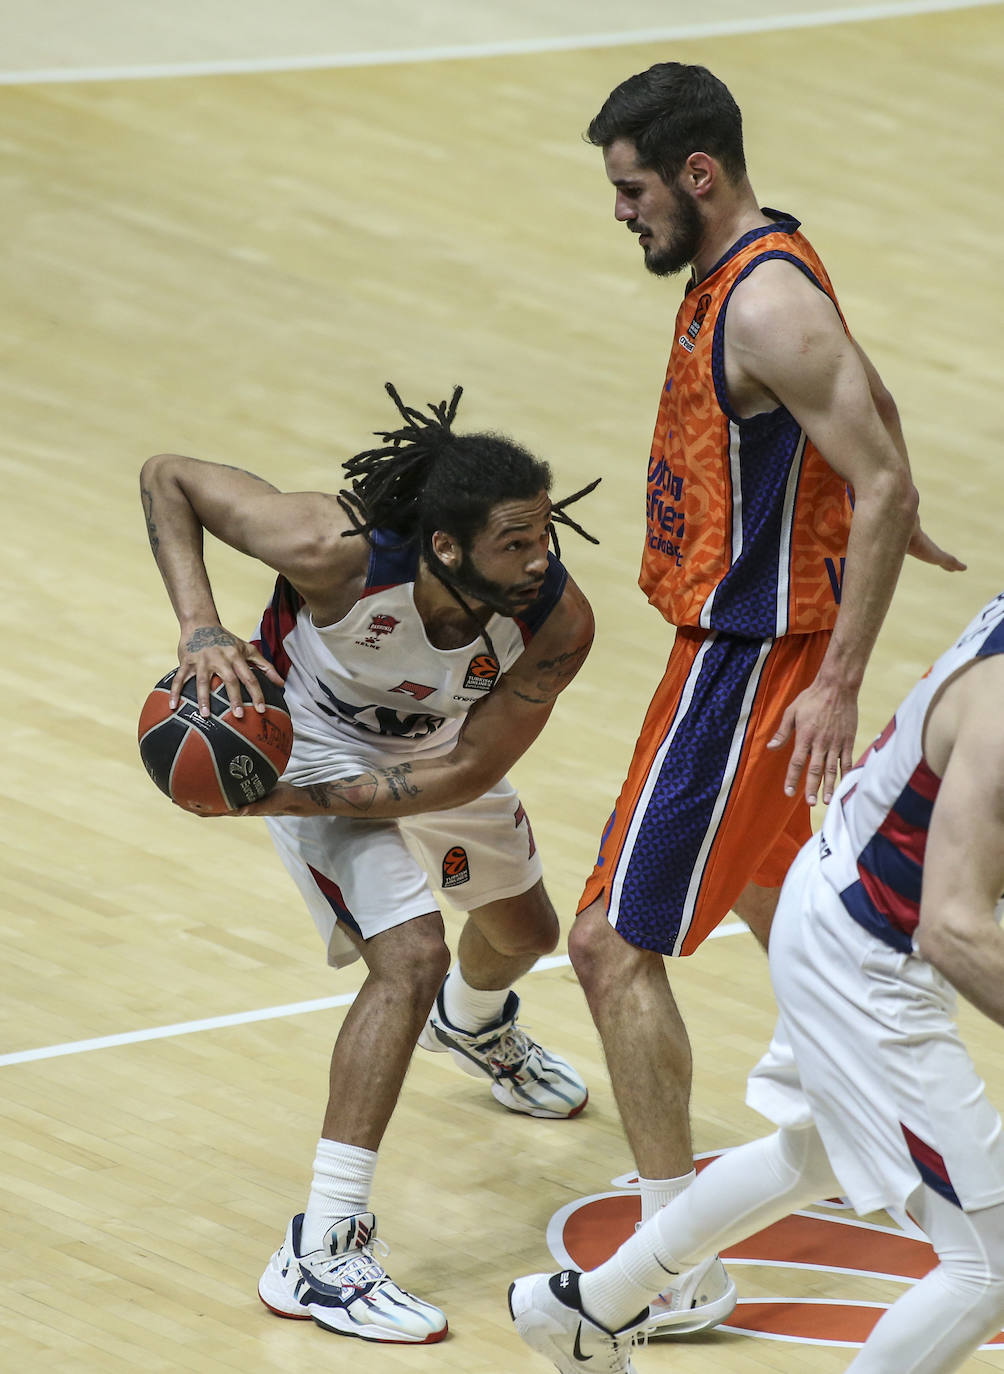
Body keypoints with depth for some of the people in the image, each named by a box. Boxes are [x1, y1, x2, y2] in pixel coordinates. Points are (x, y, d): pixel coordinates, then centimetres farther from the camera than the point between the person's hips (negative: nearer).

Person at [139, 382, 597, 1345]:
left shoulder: (557, 622, -34)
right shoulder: (338, 553, -42)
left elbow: (466, 771, -27)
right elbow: (167, 477, -30)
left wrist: (293, 801, -34)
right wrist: (201, 628, -42)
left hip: (437, 753, 5)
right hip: (318, 746, -5)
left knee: (523, 930, 28)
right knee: (411, 957, -24)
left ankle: (474, 1025, 69)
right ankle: (317, 1256, -23)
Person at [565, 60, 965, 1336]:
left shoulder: (765, 305, -23)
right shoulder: (746, 266, 7)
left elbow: (883, 489, -26)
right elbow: (871, 408, 23)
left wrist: (839, 684, -27)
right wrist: (894, 533, 39)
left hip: (751, 649, -11)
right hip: (744, 622, 11)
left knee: (615, 941, -10)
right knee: (759, 881, 29)